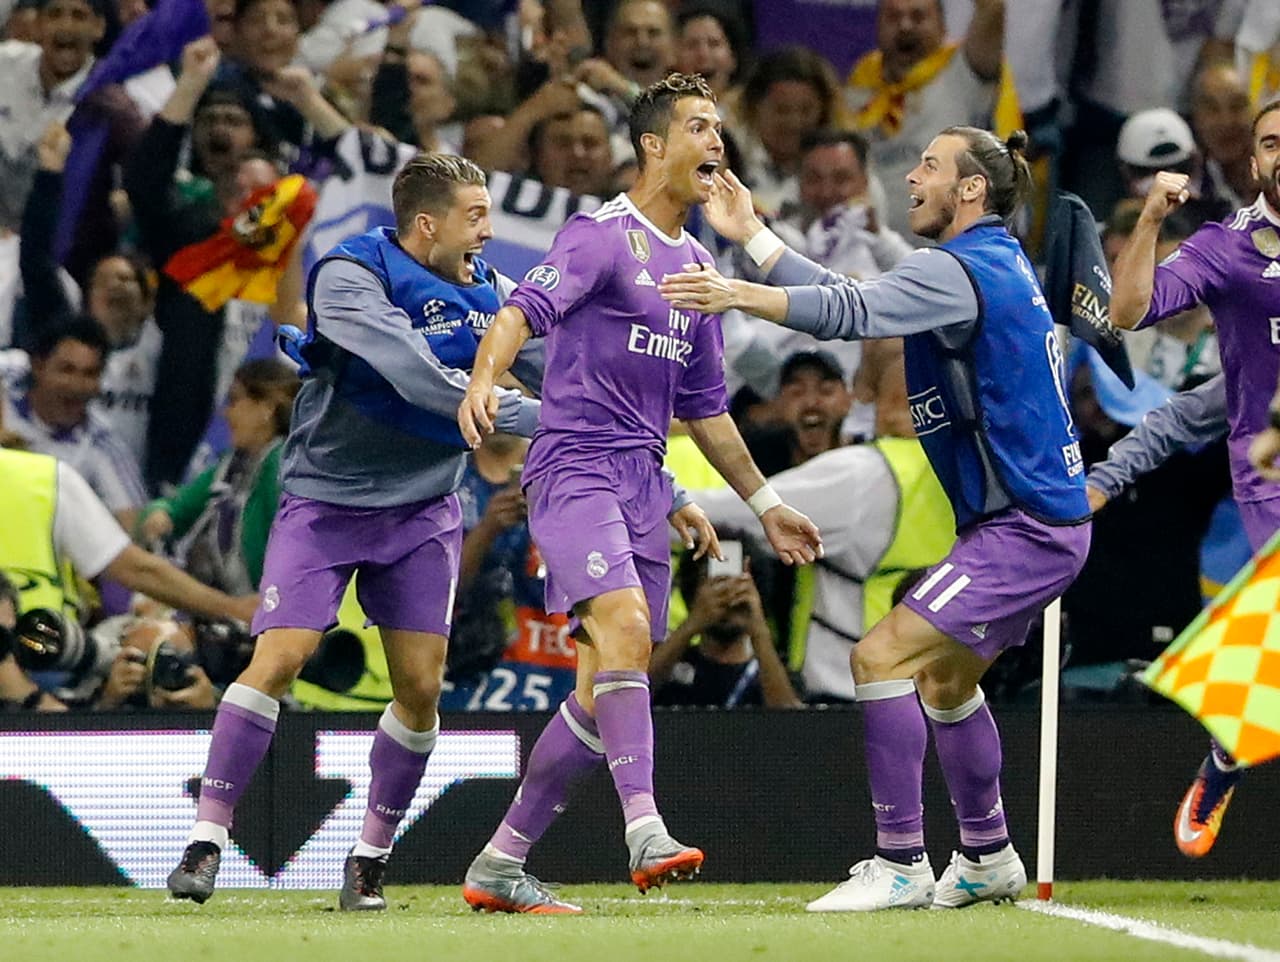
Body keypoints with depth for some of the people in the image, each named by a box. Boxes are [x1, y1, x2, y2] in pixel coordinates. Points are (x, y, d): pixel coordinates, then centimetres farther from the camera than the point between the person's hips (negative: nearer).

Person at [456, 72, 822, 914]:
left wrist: (764, 503, 27)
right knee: (623, 626, -28)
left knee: (605, 696, 4)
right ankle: (645, 830, -37)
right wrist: (485, 378, -41)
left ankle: (501, 865, 12)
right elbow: (524, 311, -22)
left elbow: (705, 408, 26)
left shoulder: (697, 268, 19)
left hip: (643, 487, 8)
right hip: (574, 468, -8)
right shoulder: (603, 236, -6)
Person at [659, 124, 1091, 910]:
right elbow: (857, 299, 18)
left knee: (882, 657, -15)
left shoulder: (962, 270, -16)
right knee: (946, 679, 24)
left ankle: (901, 866, -14)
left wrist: (739, 295, -38)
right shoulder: (996, 265, 14)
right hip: (1039, 523, 11)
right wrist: (753, 235, 19)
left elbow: (851, 312, -30)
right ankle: (988, 860, 35)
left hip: (1025, 530, -11)